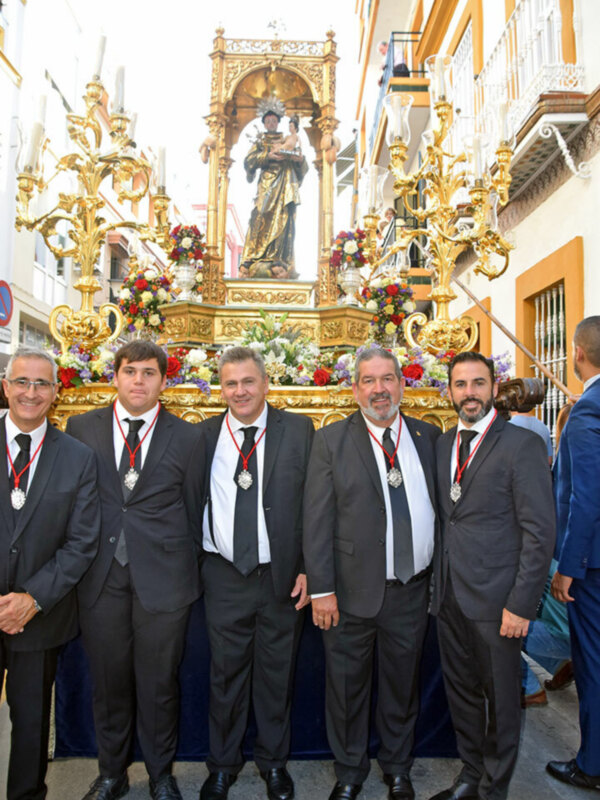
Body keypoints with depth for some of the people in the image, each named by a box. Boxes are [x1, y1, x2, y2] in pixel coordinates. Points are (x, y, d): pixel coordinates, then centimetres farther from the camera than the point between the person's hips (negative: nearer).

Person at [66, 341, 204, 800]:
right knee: (108, 681, 16)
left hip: (163, 578, -1)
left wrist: (188, 569, 6)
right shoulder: (81, 428, 3)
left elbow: (193, 512, 4)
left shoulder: (187, 437, 0)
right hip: (101, 577, 2)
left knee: (159, 683, 12)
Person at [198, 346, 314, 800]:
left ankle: (274, 762, 40)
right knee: (225, 674, 15)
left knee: (277, 674, 16)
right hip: (224, 576, 1)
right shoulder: (204, 435, 0)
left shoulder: (298, 431, -3)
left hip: (281, 575, 0)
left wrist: (307, 568, -7)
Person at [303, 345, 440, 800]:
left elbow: (440, 506, 7)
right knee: (347, 687, 15)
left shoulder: (429, 436, 3)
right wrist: (321, 590, -11)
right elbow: (317, 520, -8)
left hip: (412, 590, 3)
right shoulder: (332, 441, -6)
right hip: (353, 590, -2)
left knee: (403, 685, 21)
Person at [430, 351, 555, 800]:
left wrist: (521, 604, -16)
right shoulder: (442, 444, 8)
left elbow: (540, 533, -13)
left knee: (500, 700, 13)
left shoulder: (523, 445, -10)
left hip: (495, 601, -5)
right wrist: (438, 583, 6)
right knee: (461, 692, 20)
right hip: (449, 595, 6)